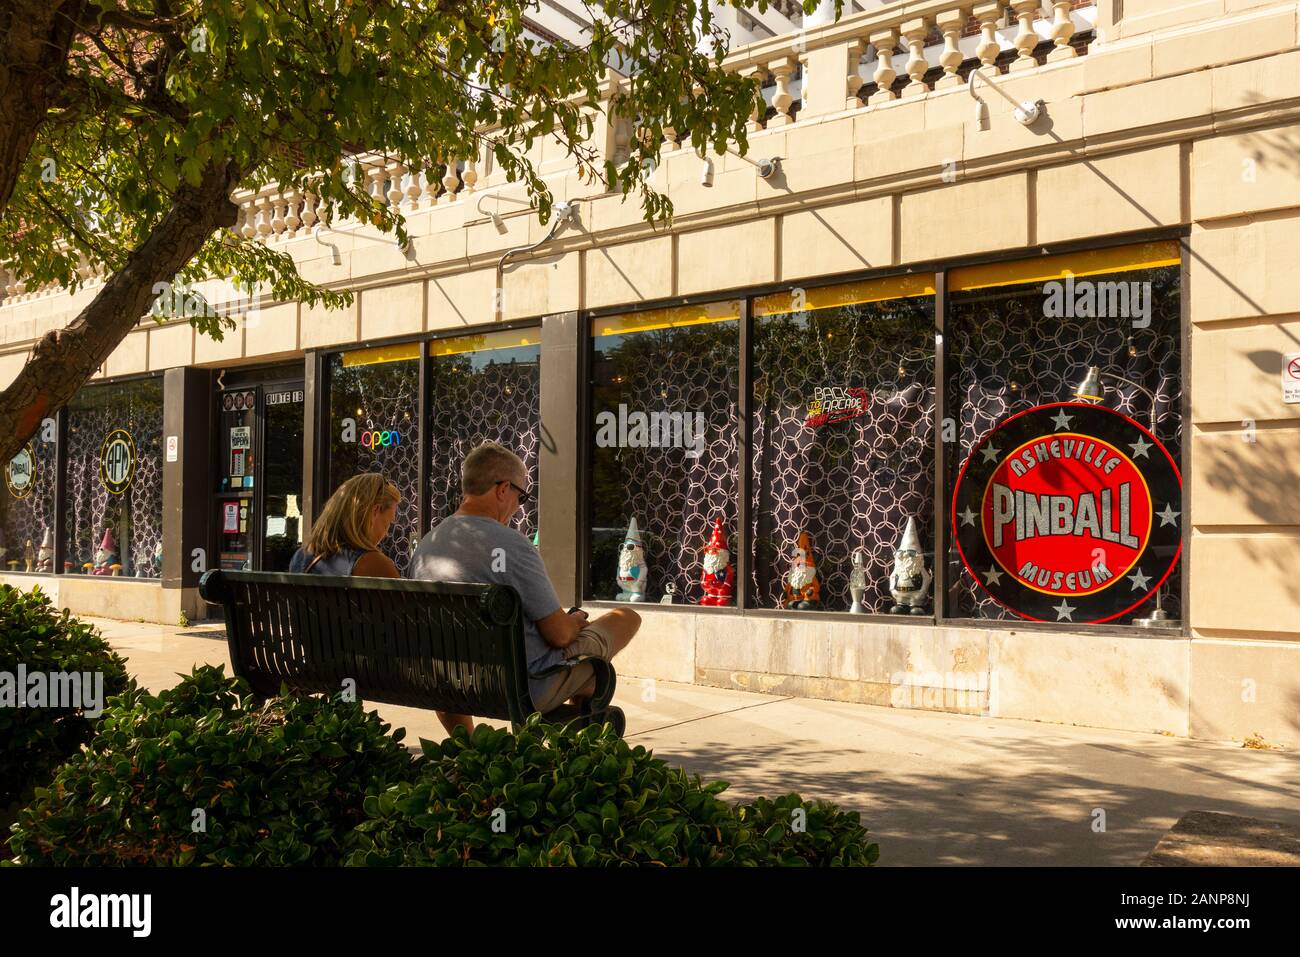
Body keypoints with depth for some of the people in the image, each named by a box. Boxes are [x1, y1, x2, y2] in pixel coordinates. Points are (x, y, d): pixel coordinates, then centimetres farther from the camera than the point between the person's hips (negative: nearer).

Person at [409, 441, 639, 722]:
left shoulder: (425, 545, -1)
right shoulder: (510, 545, -24)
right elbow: (559, 634, -19)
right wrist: (577, 620, 6)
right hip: (529, 692, -8)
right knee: (627, 618, 11)